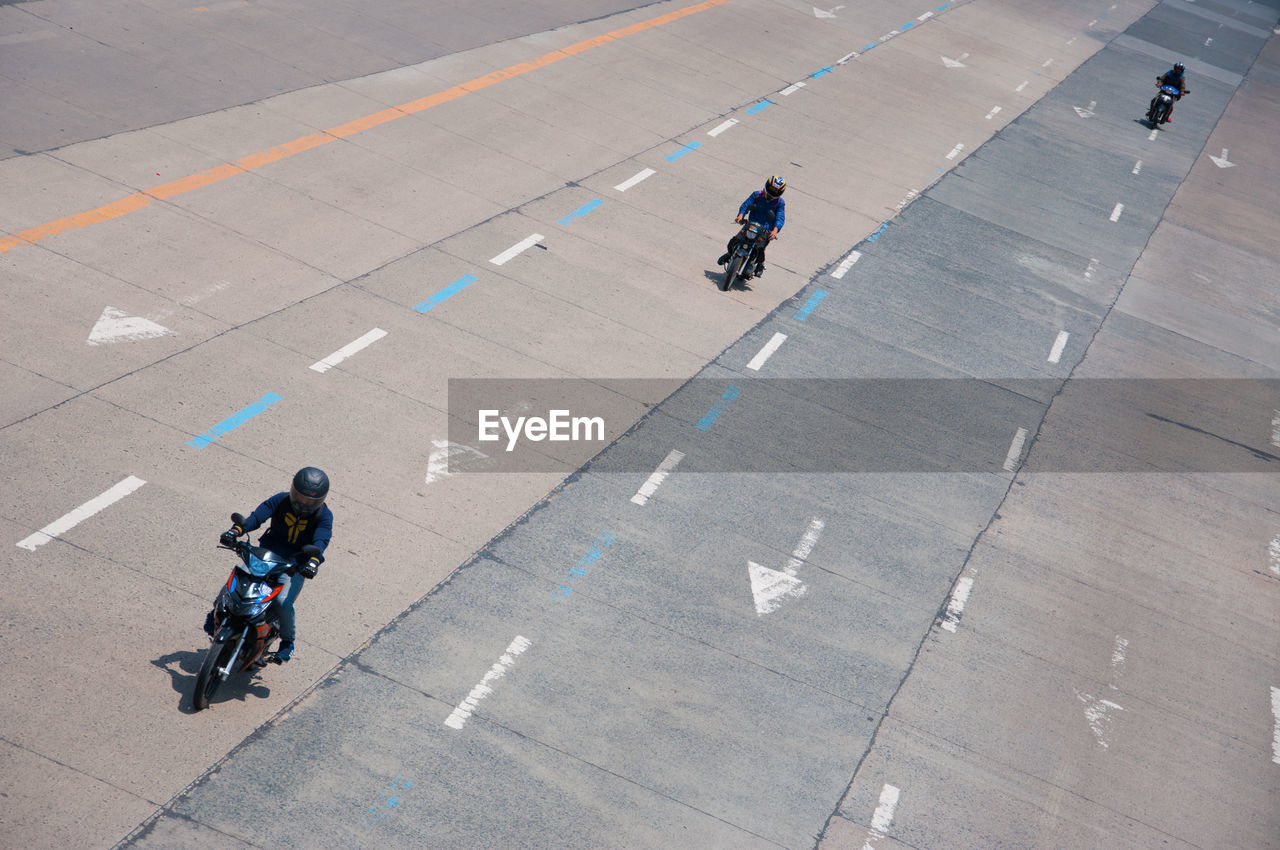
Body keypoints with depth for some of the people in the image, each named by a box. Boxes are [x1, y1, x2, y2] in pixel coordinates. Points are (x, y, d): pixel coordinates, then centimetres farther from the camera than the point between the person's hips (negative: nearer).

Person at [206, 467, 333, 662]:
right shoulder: (281, 500, -6)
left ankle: (288, 641, 2)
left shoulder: (324, 516, -10)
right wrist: (236, 530, -38)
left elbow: (320, 540, -26)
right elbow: (257, 516, -18)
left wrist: (313, 562, -47)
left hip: (296, 564, -3)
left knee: (283, 602, -25)